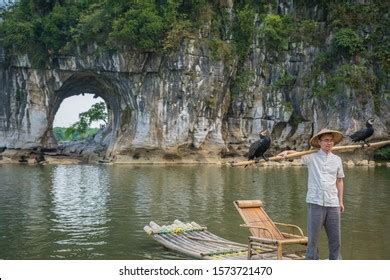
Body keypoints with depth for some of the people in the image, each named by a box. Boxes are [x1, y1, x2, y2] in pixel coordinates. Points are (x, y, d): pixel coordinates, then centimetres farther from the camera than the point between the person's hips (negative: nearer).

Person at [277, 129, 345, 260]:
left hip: (333, 204, 3)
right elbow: (296, 153, -2)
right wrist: (286, 152, -25)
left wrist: (341, 201, 13)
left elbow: (339, 181, 17)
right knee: (313, 238, 1)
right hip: (315, 203, -3)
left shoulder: (337, 159, 12)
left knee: (335, 238, 9)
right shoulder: (312, 157, 3)